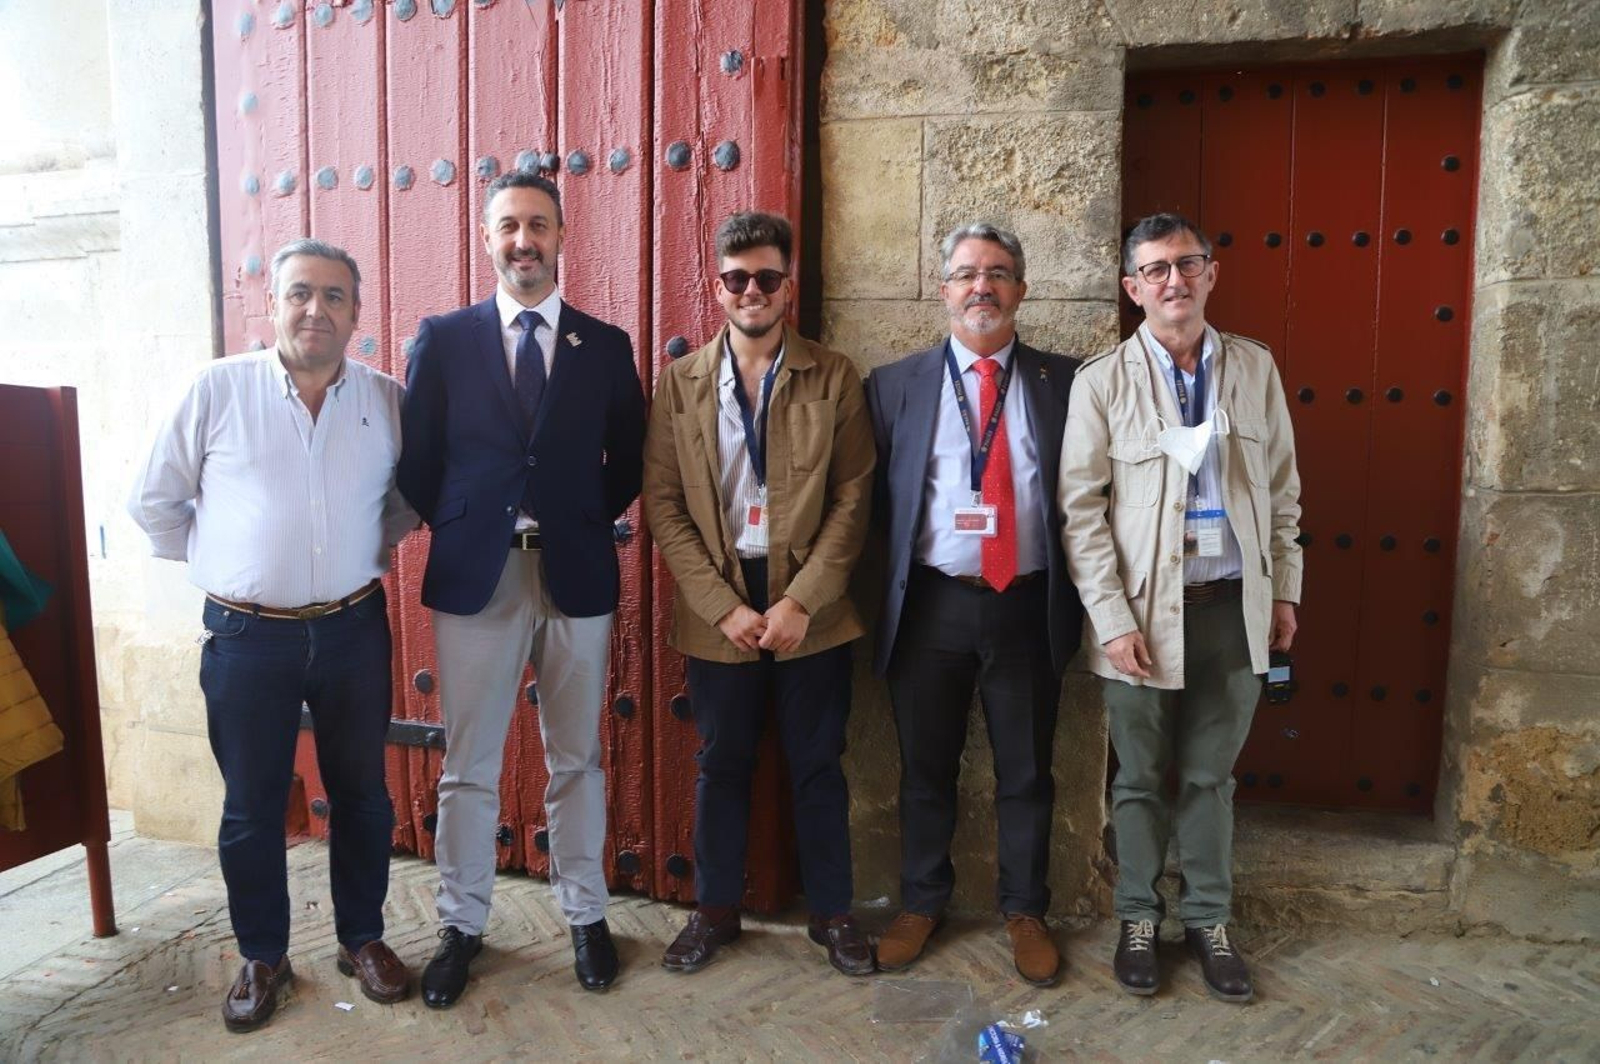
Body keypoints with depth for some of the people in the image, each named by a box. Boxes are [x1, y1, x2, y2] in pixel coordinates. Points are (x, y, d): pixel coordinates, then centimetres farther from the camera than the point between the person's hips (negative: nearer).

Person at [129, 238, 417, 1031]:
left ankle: (362, 938, 32)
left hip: (353, 630, 2)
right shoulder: (218, 388, -6)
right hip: (246, 636, -1)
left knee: (361, 794, 13)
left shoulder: (387, 399, 0)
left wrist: (374, 550, 3)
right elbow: (153, 502, 3)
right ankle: (262, 957, 31)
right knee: (251, 807, 11)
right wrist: (217, 559, 3)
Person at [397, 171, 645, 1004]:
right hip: (475, 575, 0)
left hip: (577, 574, 1)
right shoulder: (442, 338, 3)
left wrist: (581, 523, 1)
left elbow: (628, 461, 9)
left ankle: (585, 915, 30)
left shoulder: (605, 345, 5)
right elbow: (416, 461, 5)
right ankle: (461, 925, 28)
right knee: (468, 765, 10)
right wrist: (460, 528, 0)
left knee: (577, 760, 13)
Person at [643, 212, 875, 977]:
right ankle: (716, 908, 32)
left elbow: (853, 498, -4)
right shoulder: (680, 381, 2)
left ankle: (831, 911, 29)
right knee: (722, 763, 14)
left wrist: (801, 601, -12)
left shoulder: (833, 377, 0)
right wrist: (723, 605, -10)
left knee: (818, 765, 11)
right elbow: (662, 503, -2)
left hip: (810, 606, -1)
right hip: (716, 606, 1)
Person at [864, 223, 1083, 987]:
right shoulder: (895, 385, 4)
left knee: (1026, 772, 12)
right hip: (931, 603, 0)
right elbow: (875, 495, 5)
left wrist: (1078, 593, -5)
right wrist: (923, 540, -8)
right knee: (926, 769, 14)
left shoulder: (1063, 382, 4)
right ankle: (921, 903, 34)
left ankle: (1025, 912, 32)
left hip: (1028, 604, 0)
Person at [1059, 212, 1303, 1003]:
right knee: (1141, 780, 11)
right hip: (1145, 609, -2)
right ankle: (1138, 918, 29)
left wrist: (1284, 589, 8)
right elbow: (1082, 511, -7)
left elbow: (1282, 490, 11)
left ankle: (1208, 919, 31)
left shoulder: (1255, 368, 6)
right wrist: (1113, 619, -11)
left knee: (1211, 776, 14)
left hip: (1233, 604, 2)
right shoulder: (1102, 381, -4)